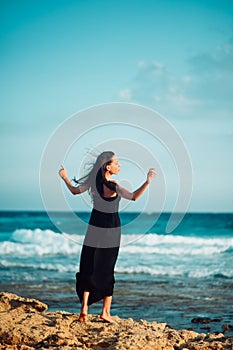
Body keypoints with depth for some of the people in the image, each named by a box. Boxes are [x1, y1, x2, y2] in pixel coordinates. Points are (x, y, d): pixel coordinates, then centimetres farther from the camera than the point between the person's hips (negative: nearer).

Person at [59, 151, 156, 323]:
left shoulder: (93, 180, -3)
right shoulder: (113, 186, -19)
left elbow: (75, 190, 12)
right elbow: (133, 197, -32)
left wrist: (65, 177, 28)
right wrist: (148, 181, -34)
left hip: (95, 228, 4)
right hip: (111, 230, -4)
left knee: (88, 269, 7)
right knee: (107, 271, 6)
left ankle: (84, 308, -4)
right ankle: (105, 312, 10)